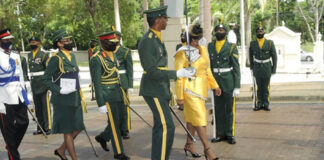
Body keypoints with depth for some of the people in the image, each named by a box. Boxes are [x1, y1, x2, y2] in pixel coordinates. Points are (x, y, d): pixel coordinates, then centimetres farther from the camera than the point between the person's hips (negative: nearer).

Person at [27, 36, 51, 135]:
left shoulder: (44, 55, -7)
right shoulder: (29, 55, 13)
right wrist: (29, 81, 18)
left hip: (43, 84, -6)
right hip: (34, 85, 6)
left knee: (45, 106, -2)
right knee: (37, 107, 10)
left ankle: (48, 127, 5)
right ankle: (40, 127, 18)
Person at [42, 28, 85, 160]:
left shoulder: (72, 56, 10)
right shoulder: (56, 59, -13)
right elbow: (45, 79, -13)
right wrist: (59, 91, -22)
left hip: (75, 98, 8)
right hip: (63, 100, -8)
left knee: (78, 128, 12)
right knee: (68, 130, 2)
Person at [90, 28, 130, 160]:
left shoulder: (113, 56, 9)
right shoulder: (96, 59, -16)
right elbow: (97, 82, -17)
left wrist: (122, 94, 20)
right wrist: (101, 104, -18)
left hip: (117, 92, 8)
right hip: (107, 95, -8)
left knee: (119, 120, 13)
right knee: (114, 123, -3)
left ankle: (103, 137, 37)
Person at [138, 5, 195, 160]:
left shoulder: (157, 39, 13)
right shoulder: (147, 41, -18)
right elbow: (152, 72, -22)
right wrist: (177, 74, -21)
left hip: (160, 89, 10)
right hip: (153, 91, -10)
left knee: (160, 126, 13)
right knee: (167, 127, -12)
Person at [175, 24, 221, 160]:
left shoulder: (203, 50, 8)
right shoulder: (182, 53, -13)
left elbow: (207, 70, 15)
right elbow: (178, 76, -12)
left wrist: (214, 86, 8)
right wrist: (179, 97, -13)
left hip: (201, 88, 7)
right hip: (190, 89, -7)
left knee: (192, 117, 16)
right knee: (200, 117, -7)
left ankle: (189, 145, 29)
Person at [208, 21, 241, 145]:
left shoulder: (231, 47, -2)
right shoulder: (210, 46, 8)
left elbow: (236, 68, -4)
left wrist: (237, 86, -9)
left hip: (228, 82, -3)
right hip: (216, 82, 3)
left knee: (230, 109, 3)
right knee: (218, 109, 8)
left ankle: (230, 134, 14)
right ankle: (221, 134, 19)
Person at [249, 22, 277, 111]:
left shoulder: (270, 43, -2)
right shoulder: (252, 44, 3)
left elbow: (274, 56, 0)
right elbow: (251, 57, 14)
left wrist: (273, 70, -2)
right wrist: (251, 68, 12)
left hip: (267, 68, -1)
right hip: (257, 68, 1)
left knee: (266, 87, 3)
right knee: (259, 87, 6)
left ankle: (266, 104, 11)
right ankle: (259, 104, 14)